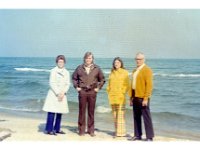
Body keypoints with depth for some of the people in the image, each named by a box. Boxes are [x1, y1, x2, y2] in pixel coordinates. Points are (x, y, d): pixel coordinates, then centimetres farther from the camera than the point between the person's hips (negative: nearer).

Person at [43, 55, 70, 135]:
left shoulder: (66, 72, 11)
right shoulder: (54, 71, -4)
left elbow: (68, 84, 7)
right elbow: (52, 83, -9)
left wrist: (63, 93, -8)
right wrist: (57, 93, -13)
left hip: (62, 95, 5)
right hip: (53, 94, -5)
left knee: (60, 112, 7)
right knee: (51, 112, -8)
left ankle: (57, 129, 15)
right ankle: (49, 129, -3)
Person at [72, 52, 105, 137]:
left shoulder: (96, 68, 6)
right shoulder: (80, 68, 5)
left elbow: (102, 79, 14)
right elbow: (74, 78, 16)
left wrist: (98, 88, 6)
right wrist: (76, 87, 7)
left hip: (92, 92, 0)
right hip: (82, 91, 0)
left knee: (91, 111, 4)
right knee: (82, 111, 2)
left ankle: (91, 130, 12)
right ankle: (81, 130, 11)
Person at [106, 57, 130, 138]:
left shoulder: (124, 72, 1)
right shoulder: (112, 73, 14)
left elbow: (127, 85, -2)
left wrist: (123, 93, -10)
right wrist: (109, 92, 7)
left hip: (120, 96, -5)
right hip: (112, 96, 5)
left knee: (120, 114, -8)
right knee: (115, 115, 8)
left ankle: (121, 132, -3)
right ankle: (117, 131, 15)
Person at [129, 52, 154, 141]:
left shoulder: (147, 70, -7)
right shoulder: (135, 71, 17)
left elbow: (149, 85, -13)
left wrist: (146, 98, -19)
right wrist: (131, 97, 14)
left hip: (143, 98, -7)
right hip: (135, 97, 7)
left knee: (146, 117, -2)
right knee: (136, 117, 10)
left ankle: (149, 137, 4)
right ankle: (137, 135, 19)